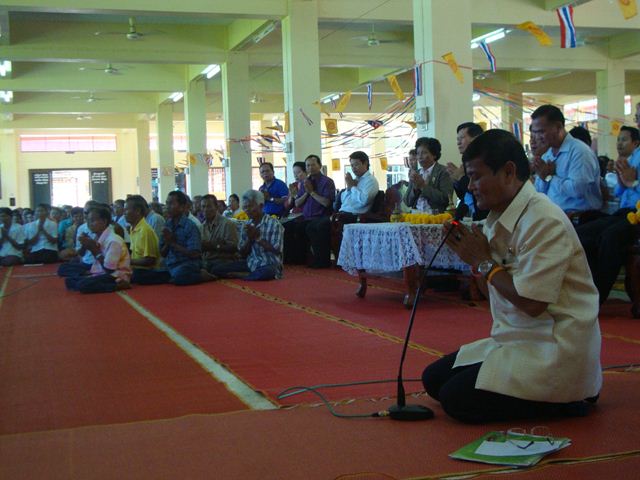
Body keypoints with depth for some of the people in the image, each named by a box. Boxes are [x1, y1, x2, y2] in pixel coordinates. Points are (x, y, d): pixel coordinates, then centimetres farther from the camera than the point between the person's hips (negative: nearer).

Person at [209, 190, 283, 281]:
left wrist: (257, 237, -13)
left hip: (269, 265, -5)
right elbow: (243, 254, 8)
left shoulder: (274, 224, -8)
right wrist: (250, 238, -9)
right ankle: (254, 275, -11)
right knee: (216, 269, -11)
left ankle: (240, 276, -15)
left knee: (268, 272, -43)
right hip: (250, 264, 5)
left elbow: (276, 251, -13)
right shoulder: (246, 226, 8)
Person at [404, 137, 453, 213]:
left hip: (436, 216, -4)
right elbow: (408, 202, 13)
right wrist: (415, 187, -5)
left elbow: (446, 199, -12)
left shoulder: (443, 172, 0)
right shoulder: (415, 174, 17)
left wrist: (423, 186, -10)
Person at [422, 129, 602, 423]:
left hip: (554, 349, -10)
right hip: (517, 339, 10)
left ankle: (562, 401, -1)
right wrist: (472, 257, -3)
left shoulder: (543, 221, -20)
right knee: (434, 379, 7)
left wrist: (483, 261, -13)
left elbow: (531, 303, -24)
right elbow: (493, 292, 14)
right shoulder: (500, 219, 7)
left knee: (458, 399, -17)